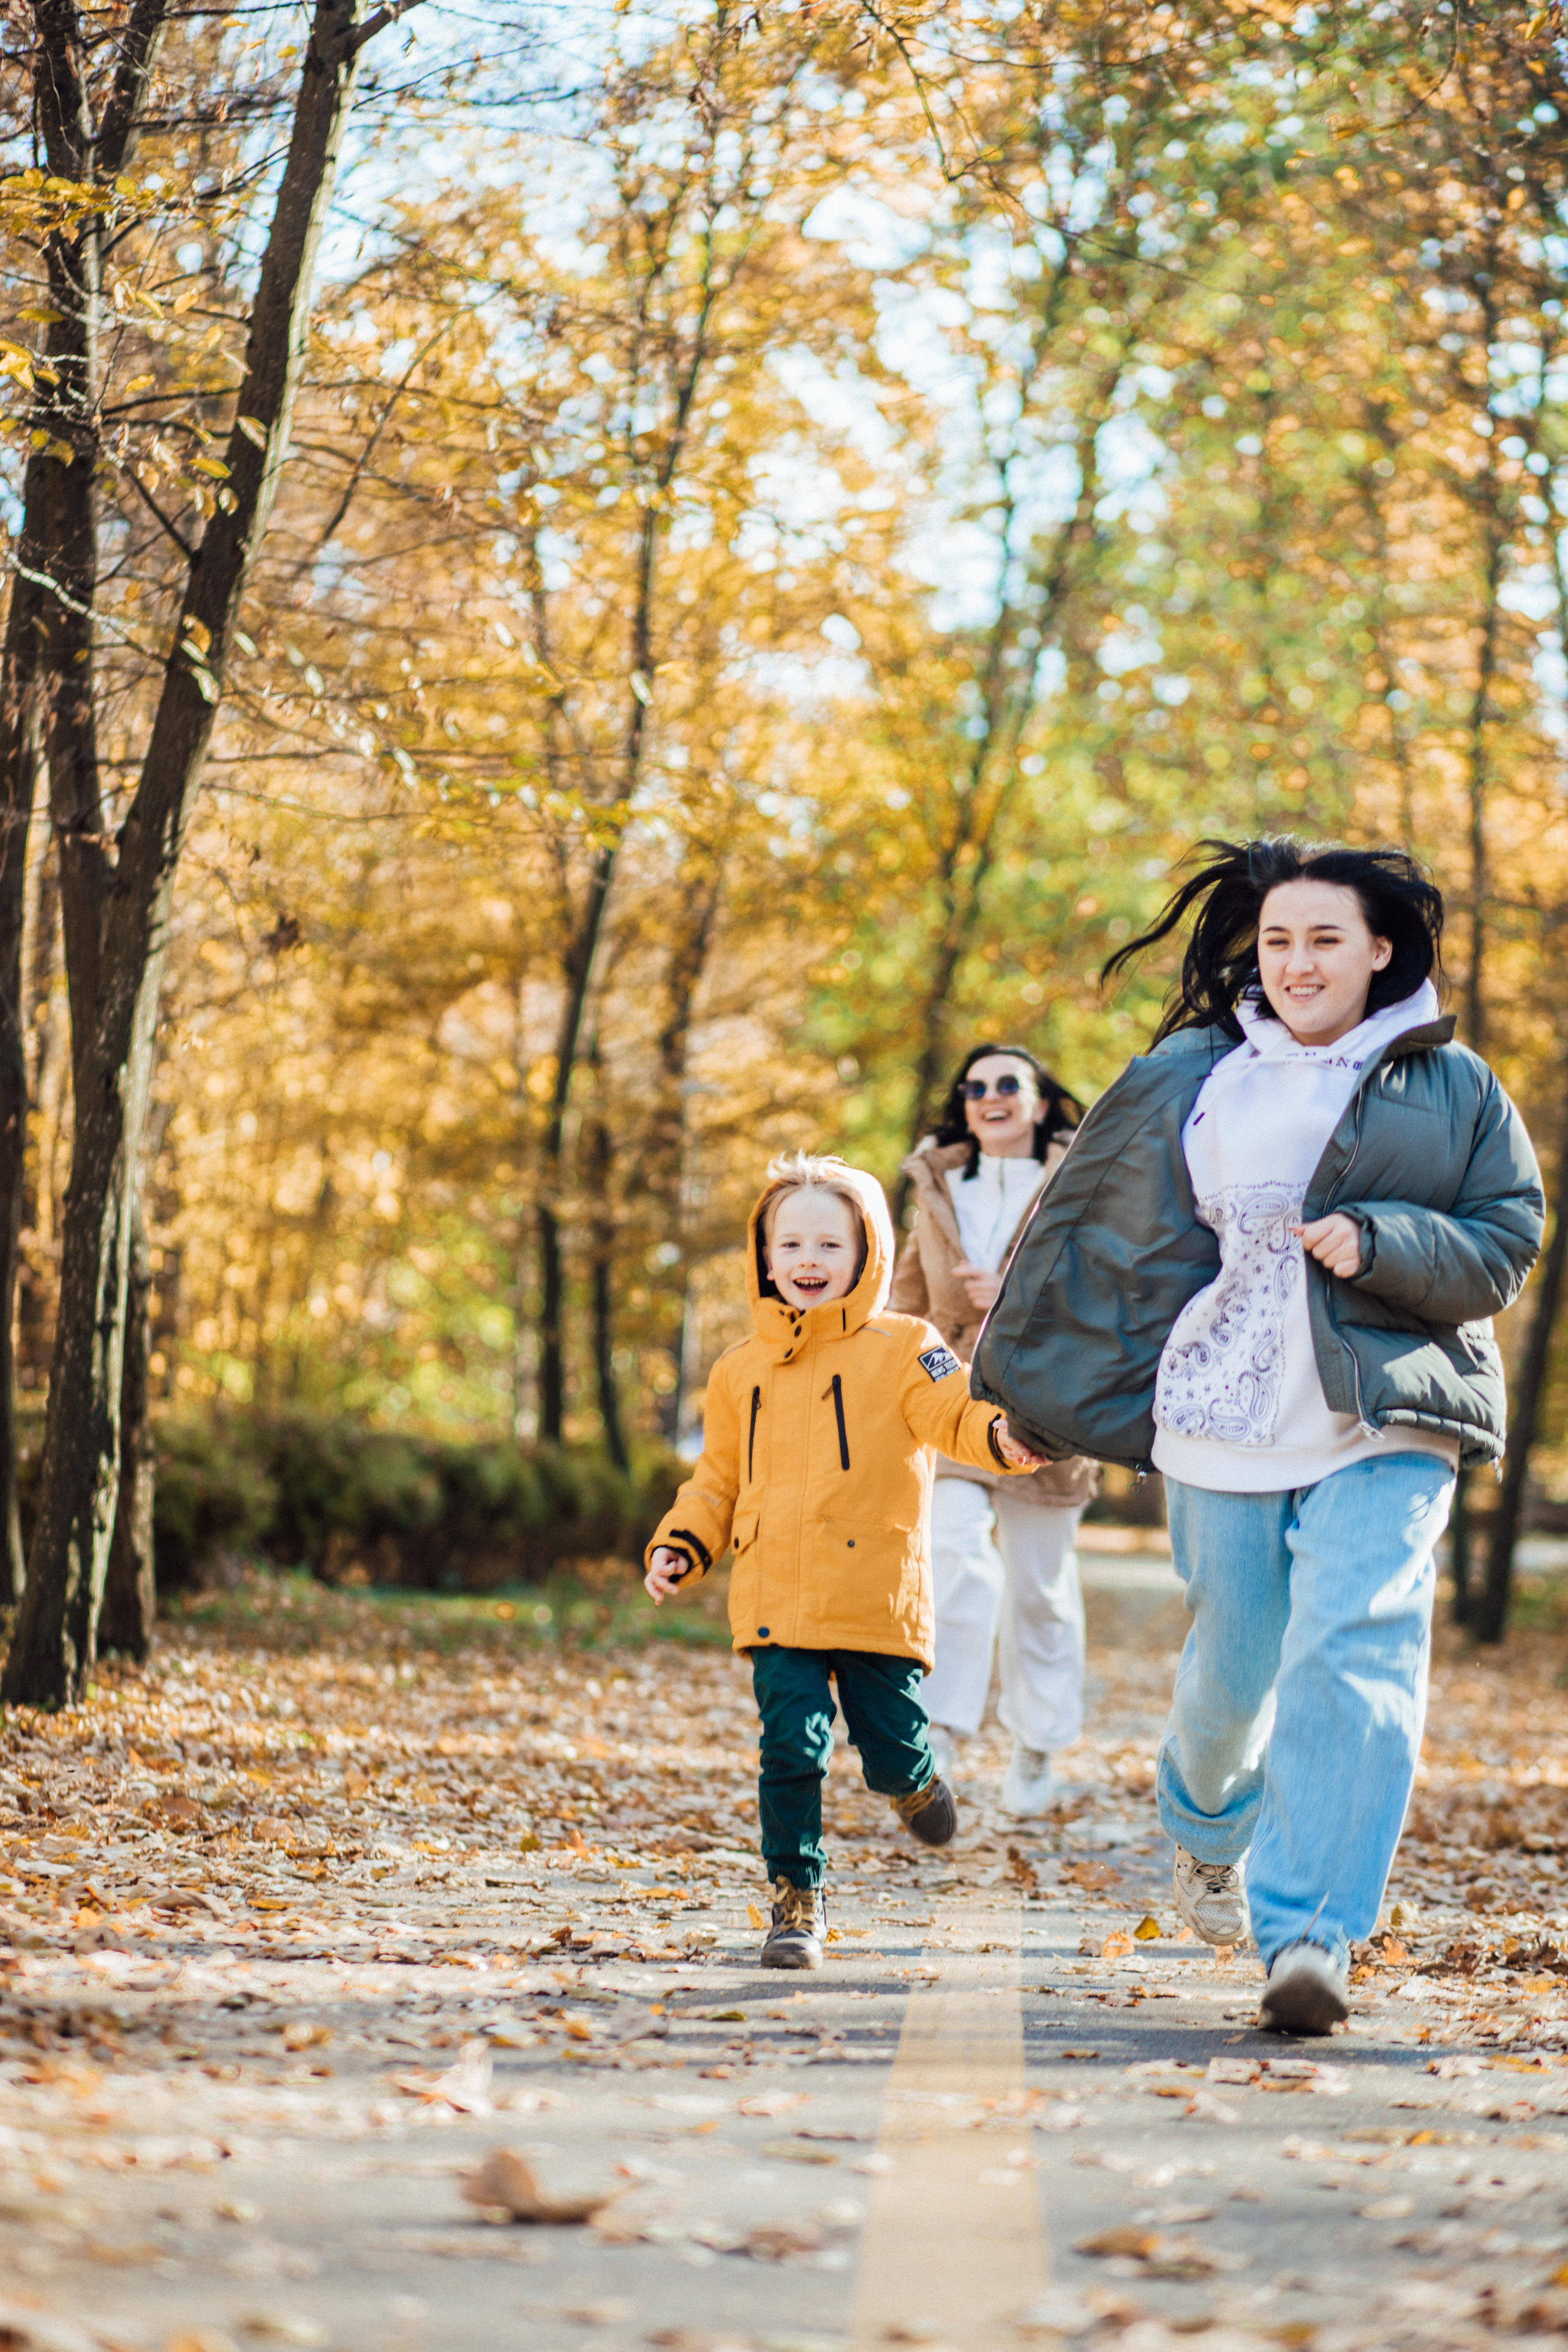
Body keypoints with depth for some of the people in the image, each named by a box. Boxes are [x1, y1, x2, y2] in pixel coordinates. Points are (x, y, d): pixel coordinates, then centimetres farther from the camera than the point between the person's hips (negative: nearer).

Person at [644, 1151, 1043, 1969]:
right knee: (792, 1748, -8)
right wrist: (678, 1547, 8)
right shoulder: (741, 1372, 13)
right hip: (778, 1600, 2)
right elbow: (719, 1479, 22)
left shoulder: (900, 1349, 2)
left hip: (878, 1597, -2)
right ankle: (796, 1900, 5)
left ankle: (914, 1781, 40)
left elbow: (953, 1410, -13)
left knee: (891, 1750, 3)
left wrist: (1002, 1435, -35)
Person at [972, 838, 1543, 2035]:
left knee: (1354, 1658, -17)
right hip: (1226, 1426, 2)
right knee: (1234, 1664, 8)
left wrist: (1377, 1243, -14)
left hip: (1386, 1423, -2)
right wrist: (1023, 1386, 21)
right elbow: (1103, 1231, 17)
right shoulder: (1190, 1081, 9)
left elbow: (1507, 1242, 3)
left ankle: (1309, 1934, -19)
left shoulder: (1454, 1088, 5)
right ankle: (1208, 1827, 42)